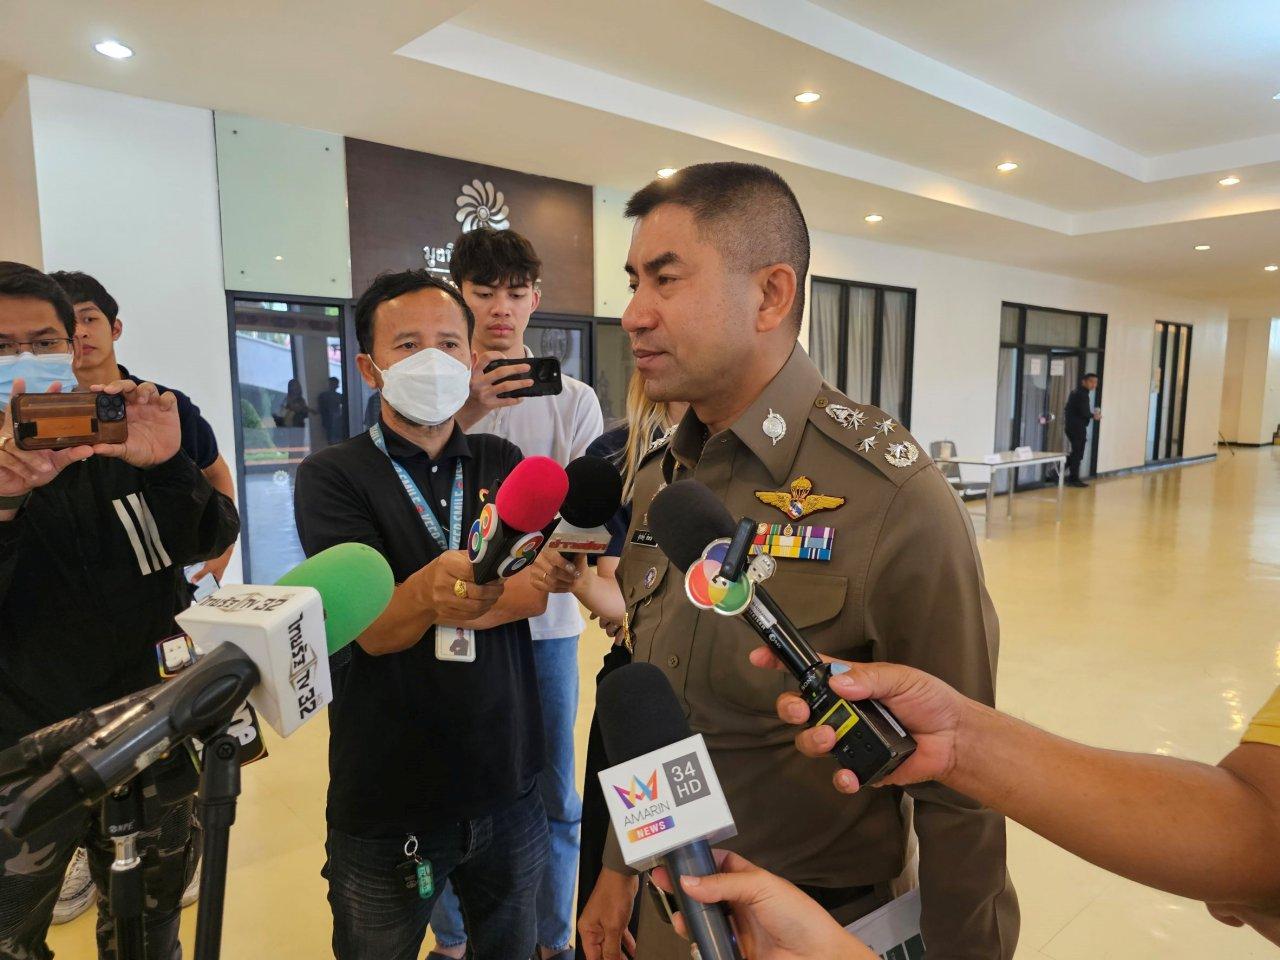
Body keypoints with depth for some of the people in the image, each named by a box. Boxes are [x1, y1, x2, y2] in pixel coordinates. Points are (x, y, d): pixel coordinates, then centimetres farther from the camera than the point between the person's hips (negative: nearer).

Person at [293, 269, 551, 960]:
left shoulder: (502, 463, 4)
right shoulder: (332, 477, -6)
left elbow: (544, 584, -10)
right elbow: (370, 625, -19)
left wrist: (448, 601, -25)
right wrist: (430, 593, -40)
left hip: (509, 783, 3)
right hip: (386, 803, -2)